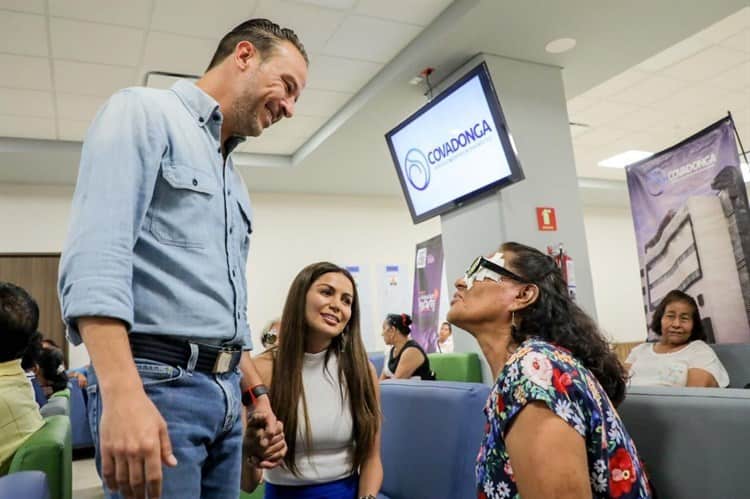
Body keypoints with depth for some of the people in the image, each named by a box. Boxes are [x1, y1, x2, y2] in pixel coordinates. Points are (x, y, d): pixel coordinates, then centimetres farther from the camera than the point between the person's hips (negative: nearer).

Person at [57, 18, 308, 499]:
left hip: (224, 391, 8)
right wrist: (123, 394, -27)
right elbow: (95, 256, -18)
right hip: (157, 381, -8)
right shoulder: (145, 111, -3)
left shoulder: (235, 182, 20)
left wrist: (258, 393, 19)